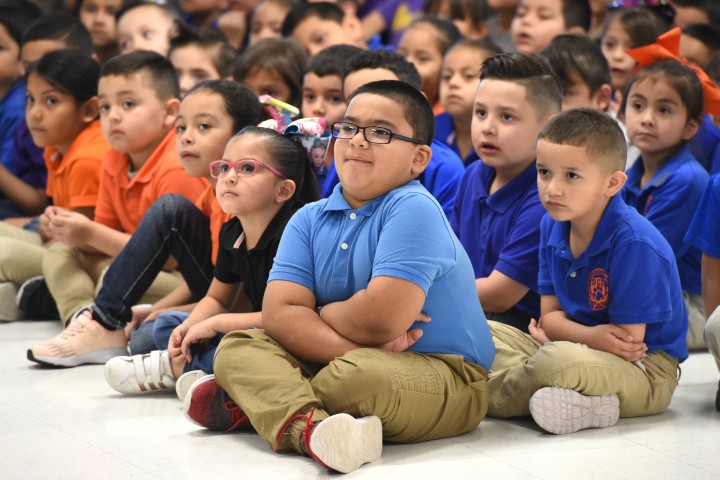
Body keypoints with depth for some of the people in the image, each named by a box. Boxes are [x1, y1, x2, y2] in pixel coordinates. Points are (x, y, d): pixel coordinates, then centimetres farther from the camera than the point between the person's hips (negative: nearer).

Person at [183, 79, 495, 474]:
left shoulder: (413, 209, -16)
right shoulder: (309, 220, 6)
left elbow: (382, 320, -26)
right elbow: (279, 313, -7)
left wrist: (323, 313, -5)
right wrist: (348, 347, -23)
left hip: (441, 373, -7)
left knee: (362, 377, -38)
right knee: (237, 347, -6)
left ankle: (252, 404, -16)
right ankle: (305, 424, -34)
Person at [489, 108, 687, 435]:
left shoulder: (635, 243, -22)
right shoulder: (552, 226, 2)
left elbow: (628, 342, -20)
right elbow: (550, 315, 2)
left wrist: (568, 333, -14)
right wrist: (590, 336, -20)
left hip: (645, 373, -9)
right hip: (582, 346, 9)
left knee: (559, 360, -39)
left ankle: (489, 394, -9)